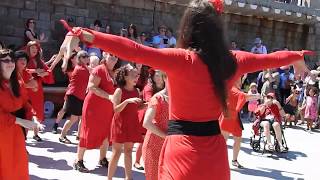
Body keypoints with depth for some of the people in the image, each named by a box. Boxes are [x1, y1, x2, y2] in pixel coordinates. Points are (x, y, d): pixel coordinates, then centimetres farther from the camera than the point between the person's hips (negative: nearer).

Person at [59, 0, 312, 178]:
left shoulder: (182, 59, -17)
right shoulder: (233, 61, 1)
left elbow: (134, 51, -29)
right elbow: (270, 58, 18)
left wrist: (85, 35, -35)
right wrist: (298, 56, 38)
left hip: (184, 148, -5)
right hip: (214, 149, 6)